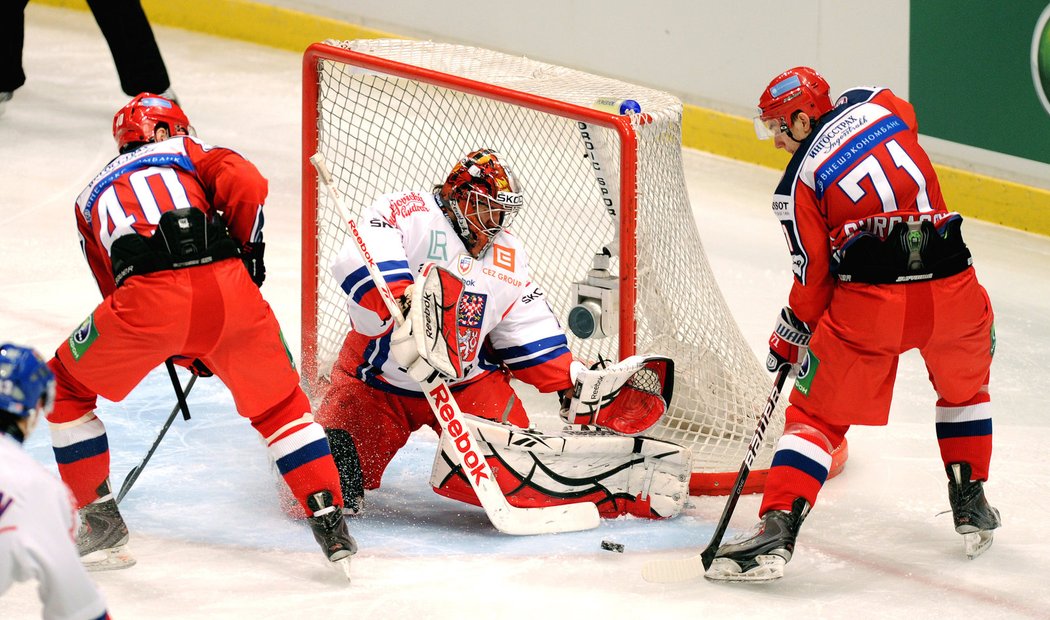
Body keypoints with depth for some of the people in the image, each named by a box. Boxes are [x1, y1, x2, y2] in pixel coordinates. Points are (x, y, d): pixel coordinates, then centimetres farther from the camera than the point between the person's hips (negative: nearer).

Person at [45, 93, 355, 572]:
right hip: (227, 290, 0)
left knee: (67, 388, 25)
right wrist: (246, 253, 18)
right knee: (278, 403, 24)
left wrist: (183, 351, 40)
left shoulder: (92, 195, 34)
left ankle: (99, 521, 25)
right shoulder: (188, 152, 27)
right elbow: (246, 185, 5)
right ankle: (329, 519, 17)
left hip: (147, 298, 0)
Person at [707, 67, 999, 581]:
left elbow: (813, 281, 3)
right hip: (951, 286, 4)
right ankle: (971, 507, 34)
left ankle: (776, 531, -5)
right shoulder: (875, 104, 9)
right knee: (964, 386, 32)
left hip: (868, 302, -4)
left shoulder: (798, 184, 1)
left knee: (816, 415, 8)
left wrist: (788, 339, 19)